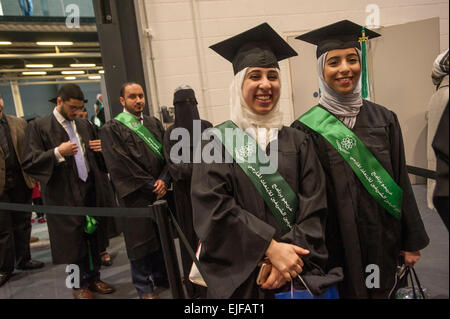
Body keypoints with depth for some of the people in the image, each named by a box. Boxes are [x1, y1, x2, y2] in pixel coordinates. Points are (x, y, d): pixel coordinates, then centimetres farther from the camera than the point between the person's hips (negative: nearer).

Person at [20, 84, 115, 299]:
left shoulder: (83, 125, 12)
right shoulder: (38, 127, -4)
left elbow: (95, 157, 22)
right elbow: (28, 162, -10)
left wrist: (100, 148, -1)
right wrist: (57, 152, -23)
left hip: (89, 191, 5)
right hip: (64, 196, -5)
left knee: (93, 236, 12)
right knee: (72, 239, 6)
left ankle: (93, 278, 30)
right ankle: (79, 285, 24)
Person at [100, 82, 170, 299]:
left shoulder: (154, 124, 10)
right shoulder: (112, 129, -6)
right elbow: (120, 165, -14)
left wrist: (163, 180, -11)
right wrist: (150, 186, -15)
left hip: (159, 190, 5)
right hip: (135, 196, -5)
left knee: (161, 236, 14)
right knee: (140, 239, 6)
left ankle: (160, 275, 34)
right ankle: (144, 287, 22)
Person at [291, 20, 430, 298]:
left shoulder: (384, 119, 0)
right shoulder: (307, 129, -11)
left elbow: (402, 183, 3)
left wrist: (412, 242, 5)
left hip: (383, 241, 4)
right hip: (339, 243, -3)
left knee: (383, 291, 18)